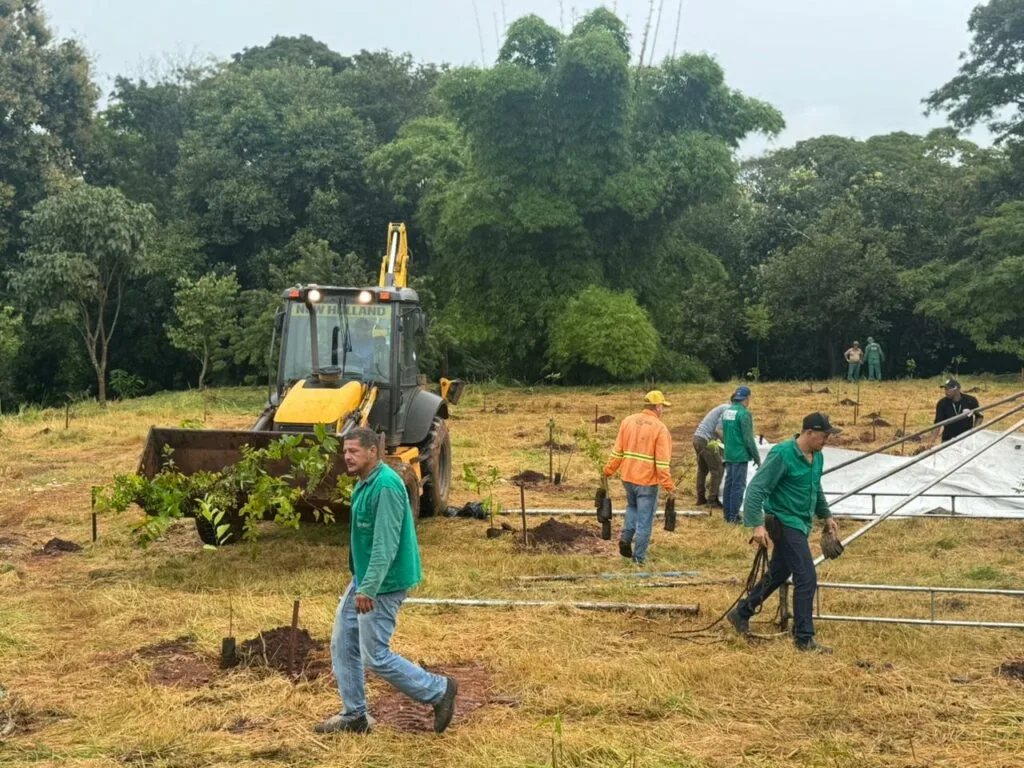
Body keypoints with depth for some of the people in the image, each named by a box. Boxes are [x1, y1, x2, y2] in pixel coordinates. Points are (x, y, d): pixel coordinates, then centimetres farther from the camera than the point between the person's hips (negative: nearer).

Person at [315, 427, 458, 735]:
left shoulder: (386, 486, -22)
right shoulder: (363, 484, 10)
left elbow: (386, 543, -27)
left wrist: (368, 588, -30)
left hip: (382, 584, -10)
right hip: (362, 579, 10)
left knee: (376, 656, -4)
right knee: (342, 645, 12)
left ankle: (438, 691, 11)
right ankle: (354, 715, 24)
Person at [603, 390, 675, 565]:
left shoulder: (627, 421, 2)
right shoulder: (660, 428, -12)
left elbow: (617, 451, 5)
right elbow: (662, 461, -15)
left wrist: (608, 470, 14)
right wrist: (668, 485, -10)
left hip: (628, 476, 5)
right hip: (648, 480, -5)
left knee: (632, 506, 29)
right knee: (645, 519, 5)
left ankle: (626, 536, 11)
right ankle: (639, 557, 10)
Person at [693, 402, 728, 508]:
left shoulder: (723, 408, 19)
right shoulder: (727, 410, -10)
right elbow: (718, 429, -18)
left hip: (697, 438, 10)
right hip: (706, 441, -10)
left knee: (702, 470, 16)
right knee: (717, 470, -3)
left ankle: (701, 498, 20)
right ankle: (712, 499, -2)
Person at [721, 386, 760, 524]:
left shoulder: (726, 411, 8)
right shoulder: (744, 413, -16)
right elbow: (748, 439, -16)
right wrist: (757, 457, -8)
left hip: (729, 454, 8)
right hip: (740, 455, -8)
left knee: (729, 483, 13)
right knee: (738, 485, -3)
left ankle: (727, 514, 19)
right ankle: (734, 517, -2)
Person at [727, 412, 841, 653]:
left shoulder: (817, 457, 8)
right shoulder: (782, 455, -19)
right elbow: (756, 488, -20)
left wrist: (826, 516, 28)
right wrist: (757, 524, -26)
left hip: (801, 525, 9)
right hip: (785, 523, -9)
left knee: (777, 575, 18)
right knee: (806, 579, -11)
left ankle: (741, 613, 33)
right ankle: (804, 638, -2)